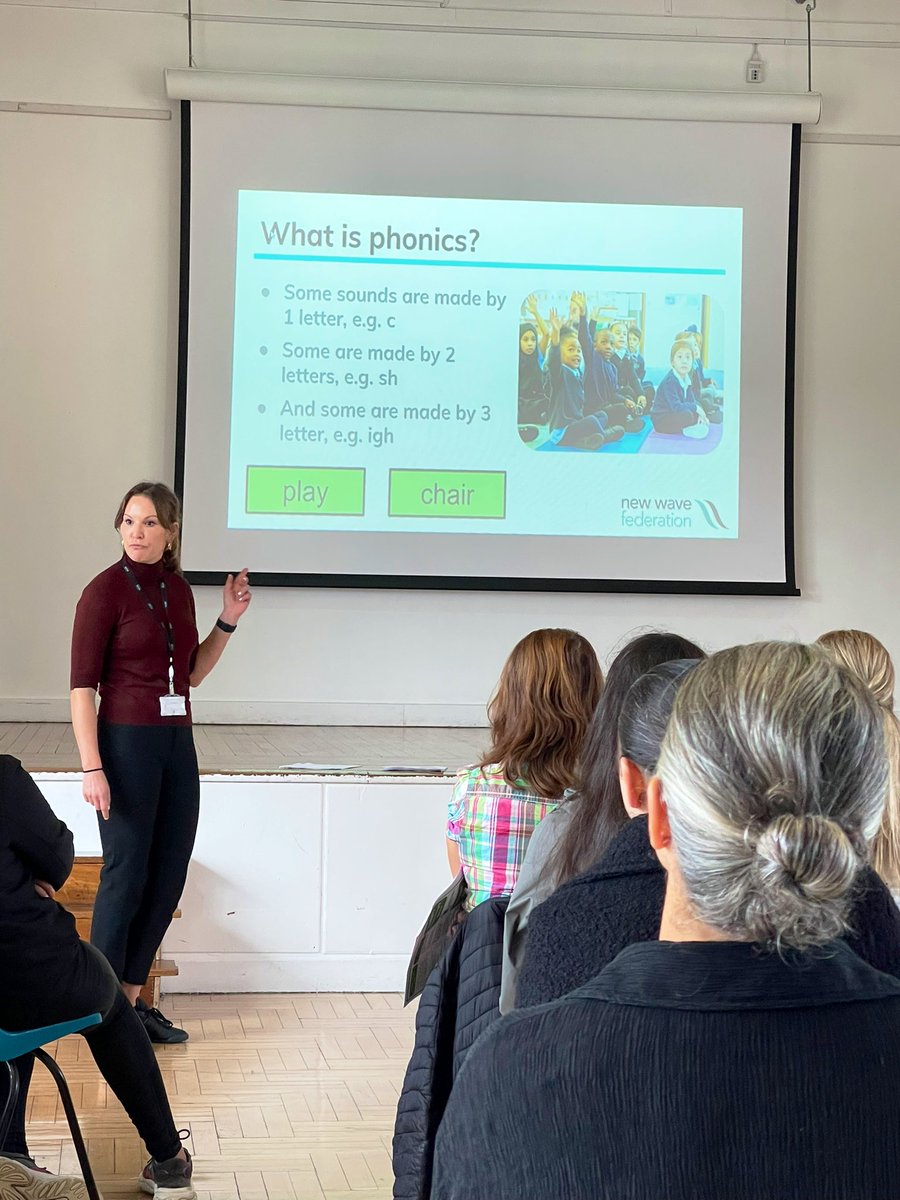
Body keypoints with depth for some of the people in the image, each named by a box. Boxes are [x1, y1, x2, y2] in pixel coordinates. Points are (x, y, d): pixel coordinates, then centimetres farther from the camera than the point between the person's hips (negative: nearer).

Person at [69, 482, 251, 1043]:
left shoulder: (179, 589, 9)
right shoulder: (105, 590, -9)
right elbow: (83, 685, -11)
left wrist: (228, 621, 6)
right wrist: (92, 768, -18)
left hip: (177, 743, 7)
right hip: (126, 742, -7)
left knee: (169, 875, 8)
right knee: (126, 874, -4)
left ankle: (132, 996, 19)